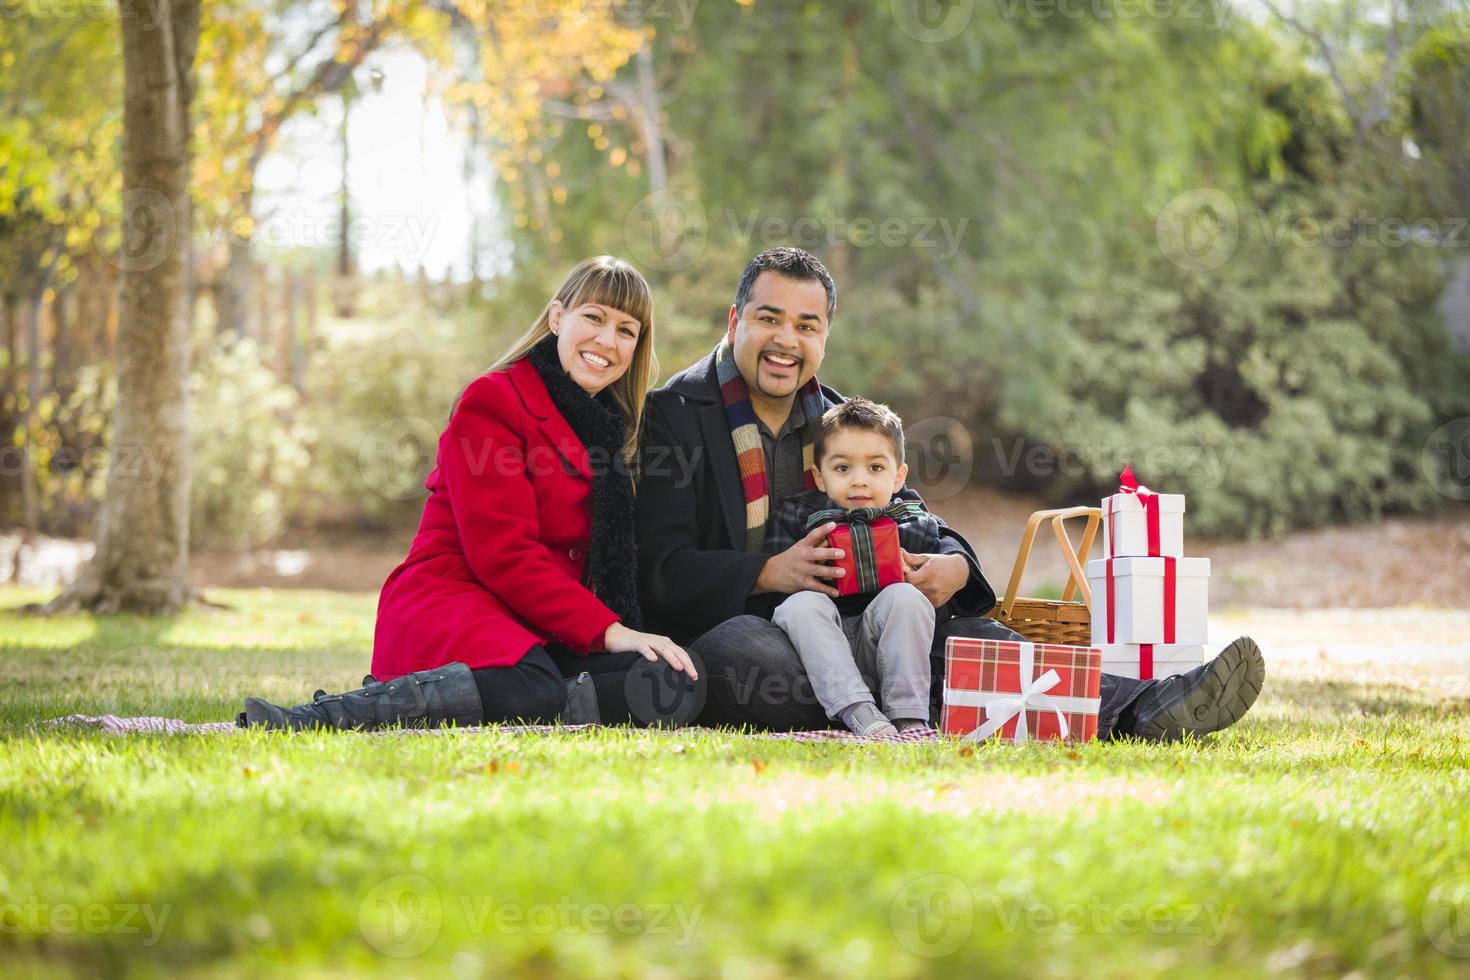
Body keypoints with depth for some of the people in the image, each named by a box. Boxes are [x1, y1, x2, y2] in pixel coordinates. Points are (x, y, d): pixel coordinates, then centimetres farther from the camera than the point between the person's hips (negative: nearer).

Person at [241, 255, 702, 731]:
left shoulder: (613, 425, 21)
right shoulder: (492, 400, -3)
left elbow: (606, 564, 19)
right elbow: (502, 553, -14)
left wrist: (619, 630, -3)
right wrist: (607, 630, -21)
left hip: (544, 632, 8)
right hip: (450, 604, -8)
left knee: (678, 682, -25)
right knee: (530, 687, -42)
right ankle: (336, 712, -30)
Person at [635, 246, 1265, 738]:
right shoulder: (671, 414, -1)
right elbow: (660, 570, -10)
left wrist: (953, 565, -11)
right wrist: (770, 573, -26)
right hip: (718, 628, -4)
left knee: (961, 636, -19)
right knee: (748, 648, -41)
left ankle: (1138, 708, -34)